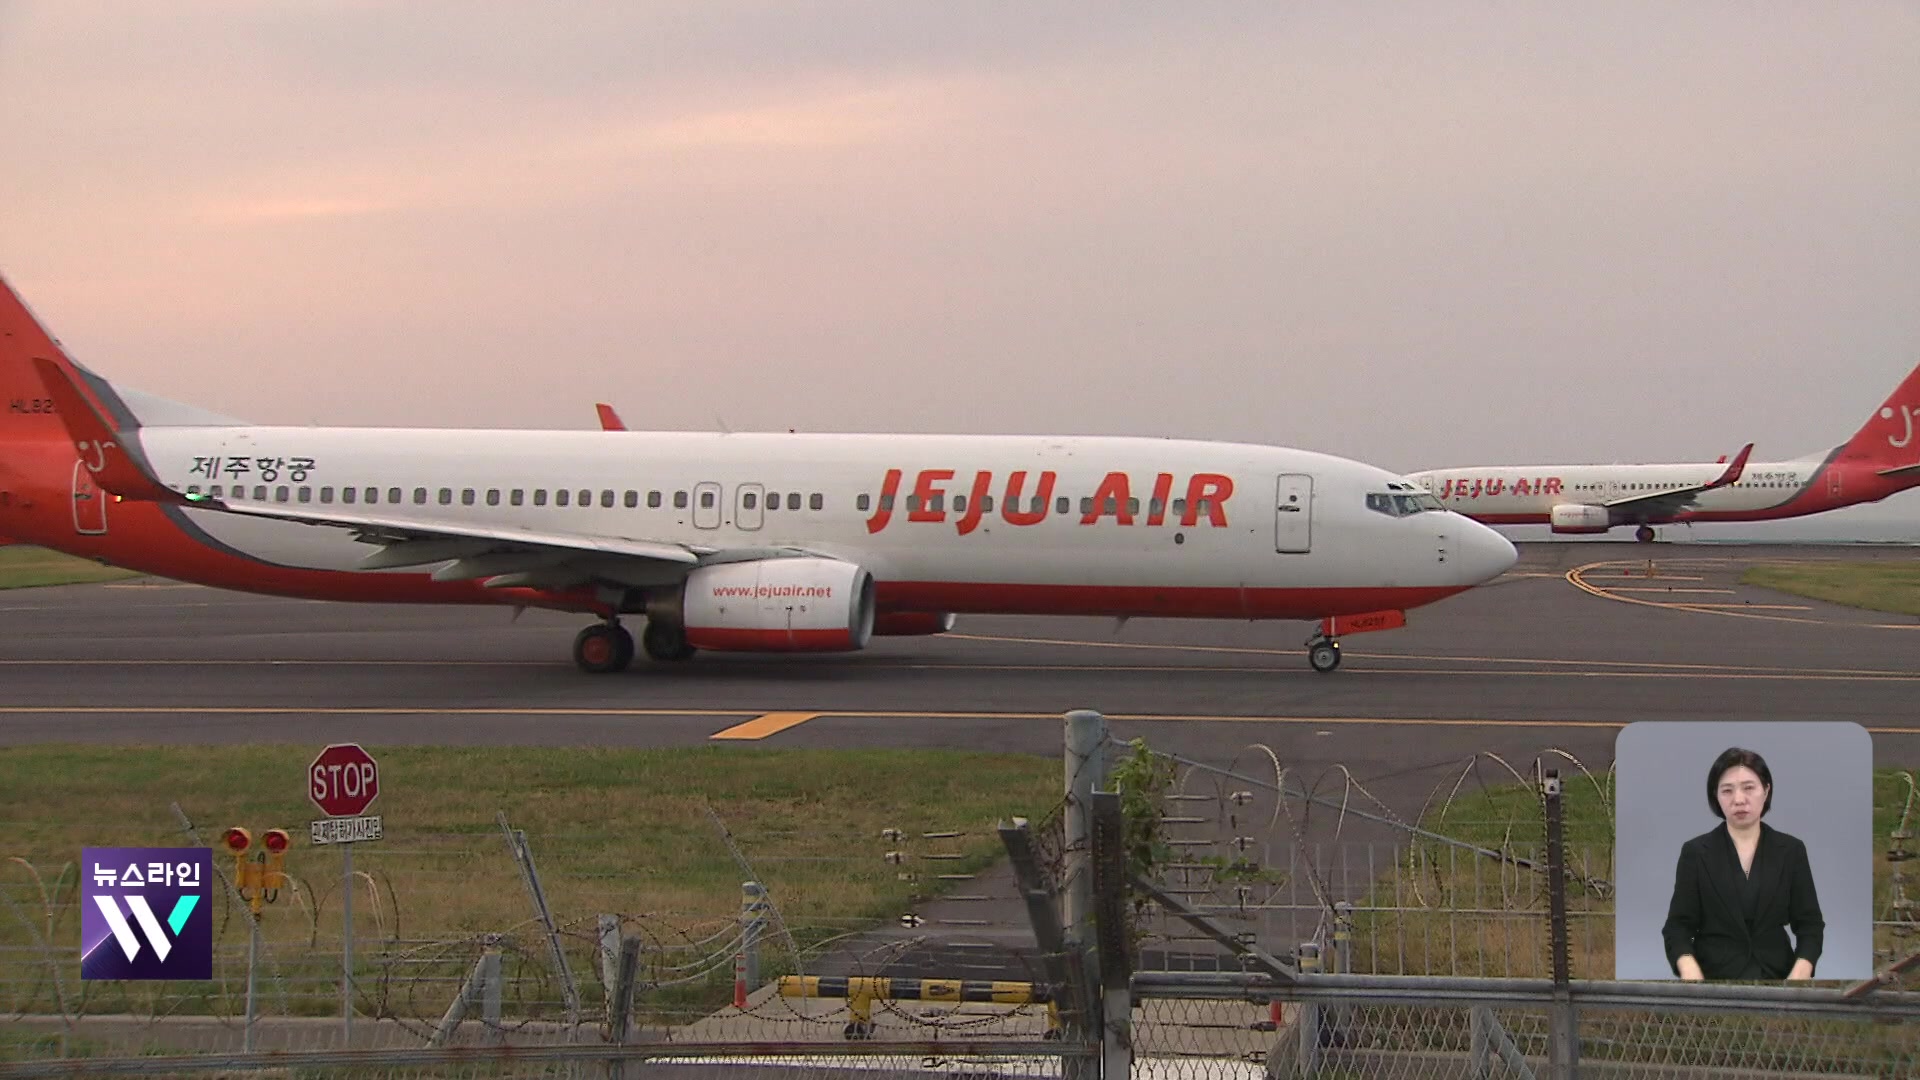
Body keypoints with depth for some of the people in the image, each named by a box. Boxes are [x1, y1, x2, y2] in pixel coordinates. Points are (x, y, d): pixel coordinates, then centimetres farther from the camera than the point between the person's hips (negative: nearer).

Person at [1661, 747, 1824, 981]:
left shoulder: (1791, 850, 6)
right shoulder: (1696, 852, 3)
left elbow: (1810, 923, 6)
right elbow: (1678, 924, 1)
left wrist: (1800, 971, -14)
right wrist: (1689, 967, -20)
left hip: (1776, 975, 2)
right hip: (1714, 976, -2)